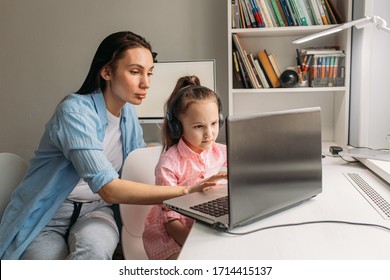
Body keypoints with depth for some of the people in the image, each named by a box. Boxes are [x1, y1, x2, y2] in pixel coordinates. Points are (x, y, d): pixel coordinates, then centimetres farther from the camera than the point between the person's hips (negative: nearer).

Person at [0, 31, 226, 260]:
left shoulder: (128, 112, 2)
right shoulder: (75, 111, -22)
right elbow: (110, 189, -32)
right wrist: (185, 190, -33)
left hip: (95, 210, 4)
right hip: (45, 215, -3)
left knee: (95, 250, -31)